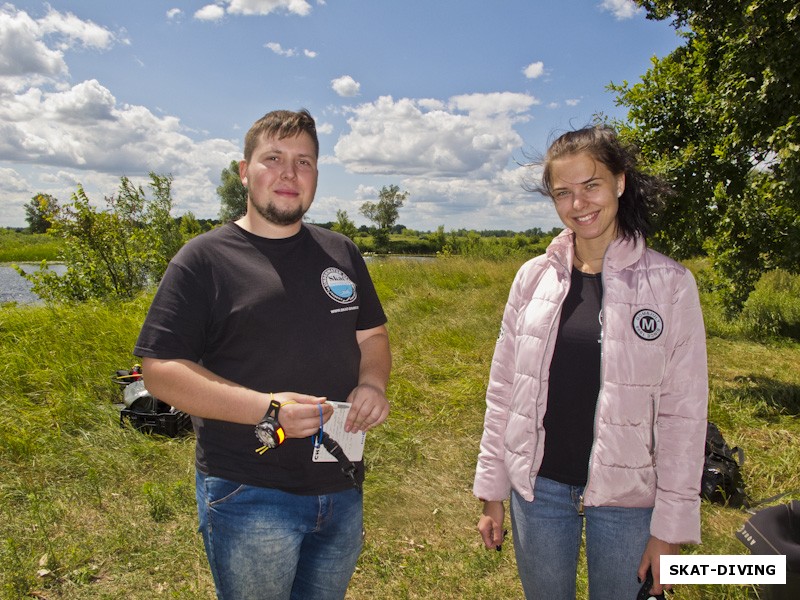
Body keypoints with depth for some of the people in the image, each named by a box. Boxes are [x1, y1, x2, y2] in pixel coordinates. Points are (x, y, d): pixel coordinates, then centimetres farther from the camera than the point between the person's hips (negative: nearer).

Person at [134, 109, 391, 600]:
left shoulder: (341, 254, 7)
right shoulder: (205, 259, -7)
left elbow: (372, 336, 14)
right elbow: (160, 371, -12)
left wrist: (372, 384, -9)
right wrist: (264, 408, -24)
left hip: (342, 491, 5)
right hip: (250, 498, -4)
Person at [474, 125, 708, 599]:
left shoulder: (670, 283, -9)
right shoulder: (534, 276, -3)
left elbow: (684, 413, -6)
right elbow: (503, 390, 1)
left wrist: (671, 525, -5)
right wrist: (492, 490, 3)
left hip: (626, 498, -2)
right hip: (538, 487, 2)